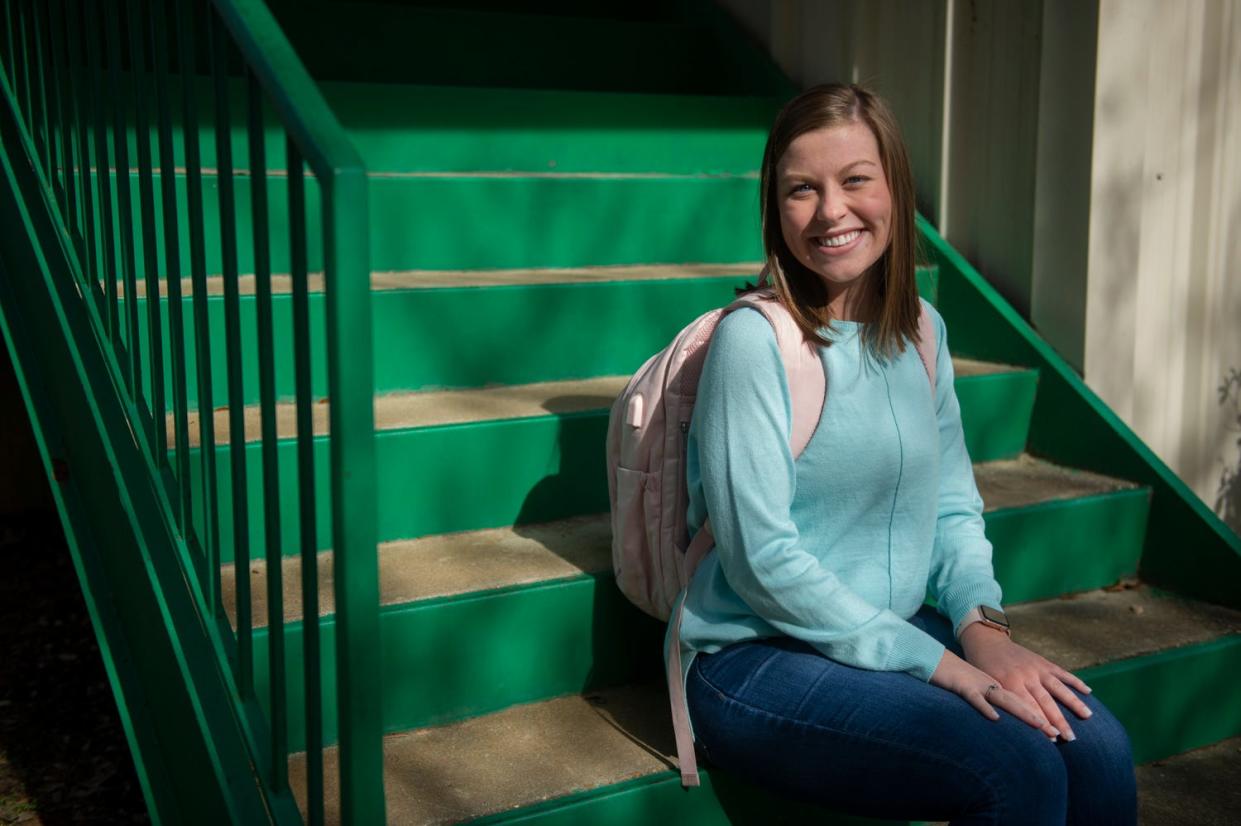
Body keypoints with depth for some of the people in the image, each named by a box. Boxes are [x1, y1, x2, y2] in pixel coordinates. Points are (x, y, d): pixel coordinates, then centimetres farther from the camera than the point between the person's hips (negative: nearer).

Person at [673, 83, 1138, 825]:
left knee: (1098, 749, -14)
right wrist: (934, 661, -17)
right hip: (754, 659, -6)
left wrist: (982, 624, -7)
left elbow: (953, 505, 12)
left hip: (895, 632, 6)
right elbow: (762, 560, -18)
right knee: (1018, 767, -23)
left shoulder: (922, 330, 6)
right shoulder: (755, 339, -15)